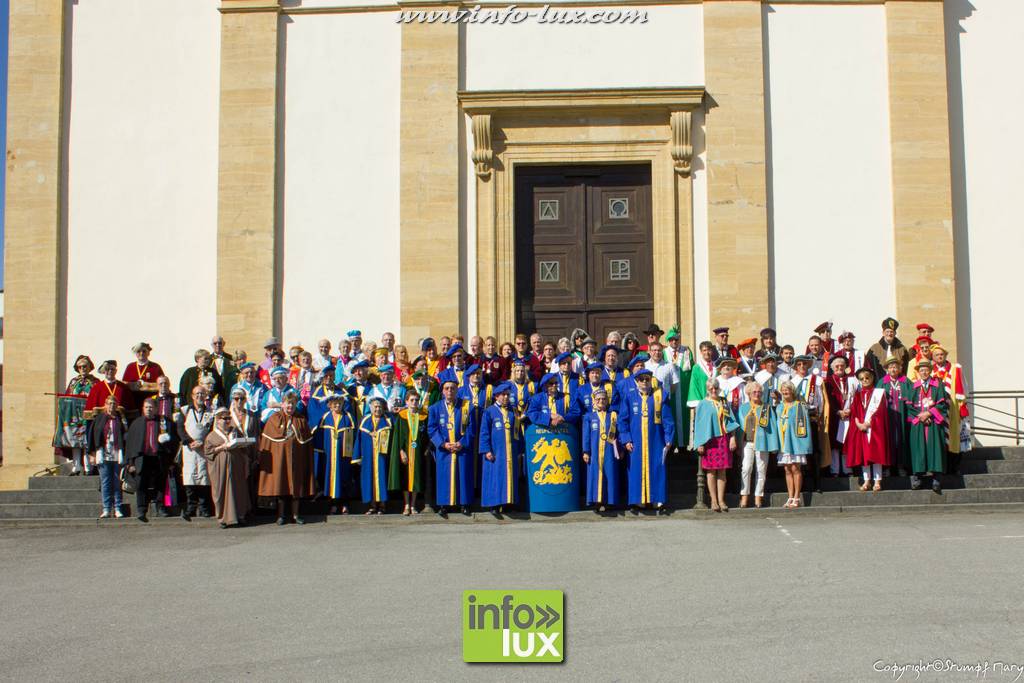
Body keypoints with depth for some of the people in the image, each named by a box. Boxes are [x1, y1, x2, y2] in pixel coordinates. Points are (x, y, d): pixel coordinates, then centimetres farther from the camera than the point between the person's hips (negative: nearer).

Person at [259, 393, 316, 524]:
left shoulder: (301, 420, 7)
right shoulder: (274, 419, 2)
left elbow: (307, 442, 7)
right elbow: (266, 440, 0)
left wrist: (306, 460, 1)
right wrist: (264, 457, -8)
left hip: (296, 458, 2)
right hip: (279, 457, -1)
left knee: (296, 485, 5)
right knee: (280, 484, 1)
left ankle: (295, 514, 14)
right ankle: (281, 515, 9)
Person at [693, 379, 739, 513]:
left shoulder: (724, 403, 12)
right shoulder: (703, 404, 4)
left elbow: (731, 420, 10)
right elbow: (699, 424, 0)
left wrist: (733, 437, -1)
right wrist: (700, 443, -7)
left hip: (724, 440, 2)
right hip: (710, 440, -2)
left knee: (722, 471, 1)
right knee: (711, 471, -2)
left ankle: (721, 500, 3)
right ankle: (714, 501, 2)